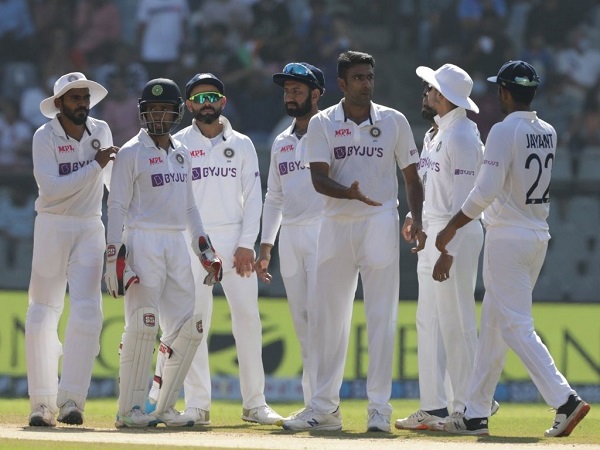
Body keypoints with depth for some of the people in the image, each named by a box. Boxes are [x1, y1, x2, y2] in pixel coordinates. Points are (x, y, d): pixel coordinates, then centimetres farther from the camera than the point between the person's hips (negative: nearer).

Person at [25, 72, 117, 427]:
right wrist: (95, 165, -19)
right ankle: (43, 402, 4)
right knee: (43, 314, -2)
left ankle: (71, 399, -15)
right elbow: (51, 189, -19)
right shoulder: (45, 137, -8)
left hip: (91, 228, 3)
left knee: (87, 311, -12)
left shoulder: (101, 131, 6)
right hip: (52, 227, -3)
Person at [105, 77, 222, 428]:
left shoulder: (181, 153, 17)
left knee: (187, 328, 3)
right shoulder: (132, 153, -3)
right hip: (143, 241, -7)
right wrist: (115, 256, -14)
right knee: (143, 325, -14)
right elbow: (117, 206, -6)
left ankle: (164, 406, 12)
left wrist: (205, 250, 17)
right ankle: (130, 409, -9)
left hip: (177, 243, 7)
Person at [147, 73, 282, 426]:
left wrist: (247, 244, -4)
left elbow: (252, 196, 7)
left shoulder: (242, 144, 11)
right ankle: (197, 403, -1)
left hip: (235, 239, 1)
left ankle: (255, 402, 2)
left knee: (248, 315, -3)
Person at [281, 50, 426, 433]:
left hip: (380, 224, -1)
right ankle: (325, 407, 13)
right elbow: (318, 179, -8)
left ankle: (380, 407, -1)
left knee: (381, 317, -4)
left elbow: (411, 175, 8)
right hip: (336, 225, 1)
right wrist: (351, 193, -27)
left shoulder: (394, 121, 4)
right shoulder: (323, 124, 2)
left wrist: (417, 220, -7)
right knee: (329, 316, 5)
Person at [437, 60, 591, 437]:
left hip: (507, 237, -8)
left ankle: (565, 399, -22)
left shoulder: (504, 131, -15)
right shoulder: (548, 133, 9)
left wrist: (452, 228, -11)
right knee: (493, 325, 15)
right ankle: (477, 414, 18)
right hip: (539, 236, 8)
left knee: (515, 326, -9)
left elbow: (487, 190, -22)